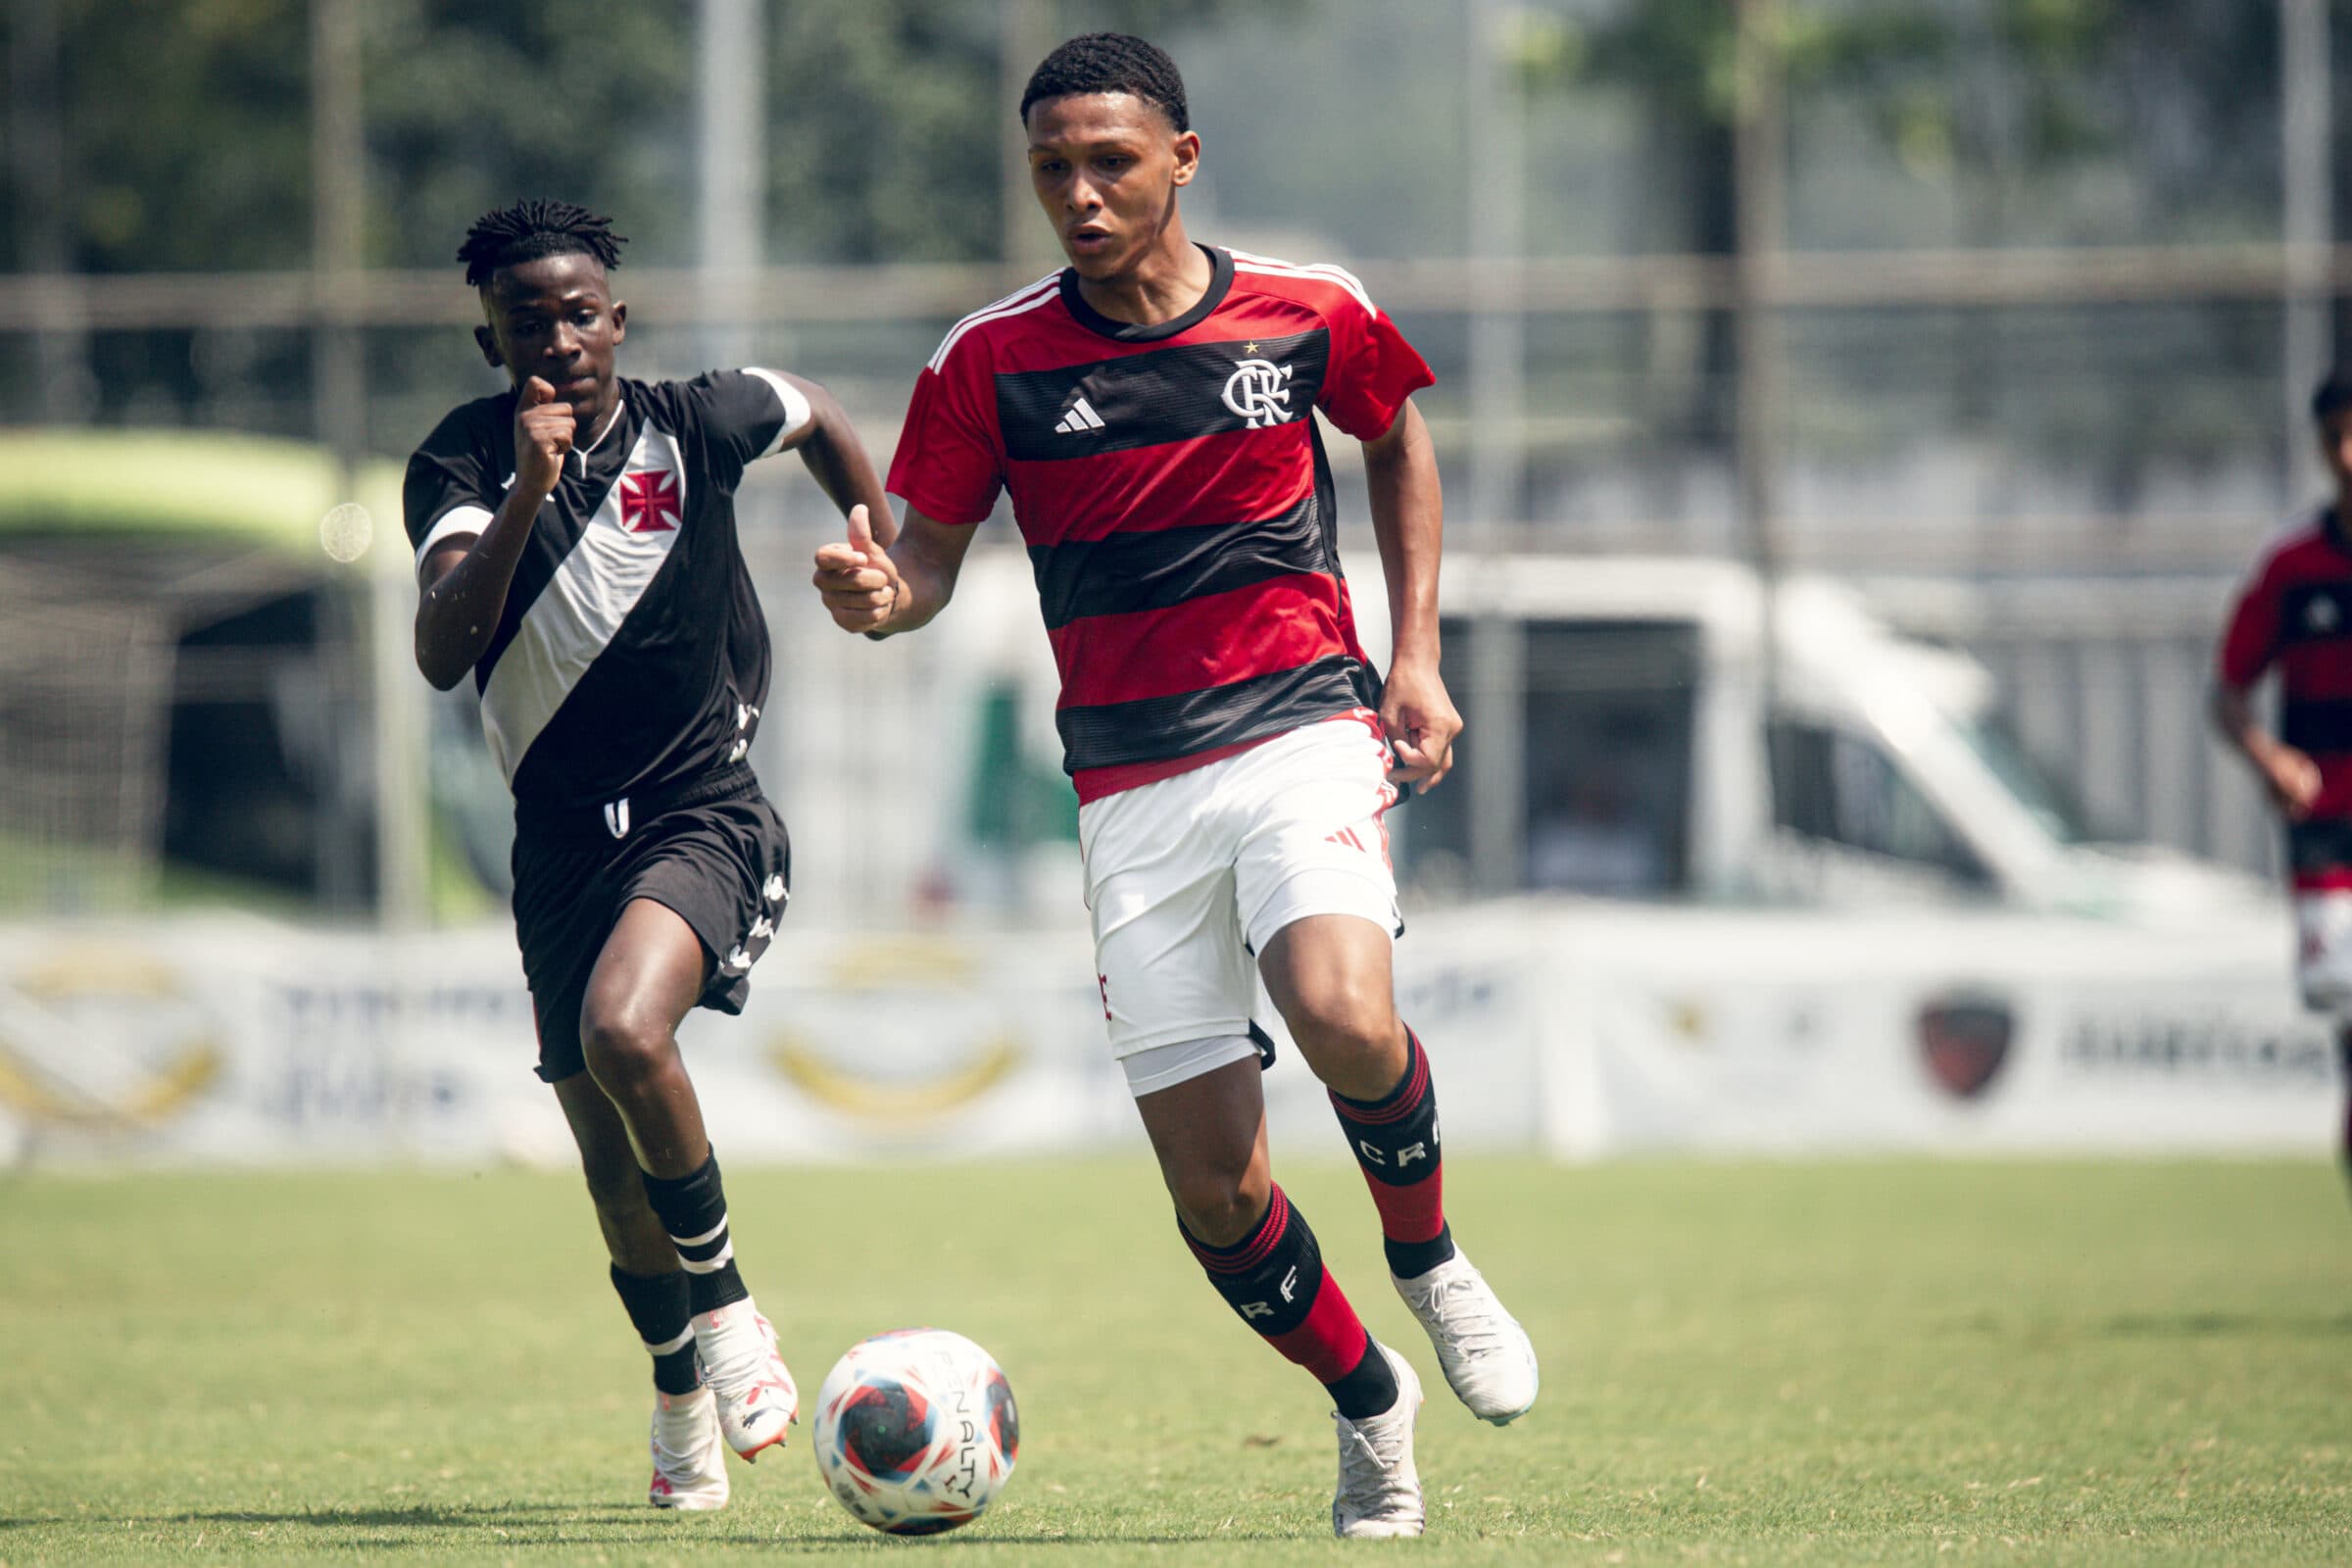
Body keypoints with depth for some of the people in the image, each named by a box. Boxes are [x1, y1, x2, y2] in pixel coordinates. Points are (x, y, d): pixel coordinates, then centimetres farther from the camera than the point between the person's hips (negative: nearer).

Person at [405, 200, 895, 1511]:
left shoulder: (699, 422, -7)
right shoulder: (464, 462, -9)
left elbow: (818, 416, 18)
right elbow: (443, 652, -26)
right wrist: (529, 490, -35)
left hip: (701, 814, -3)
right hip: (562, 840, 3)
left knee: (624, 1031, -31)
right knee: (608, 1155, 10)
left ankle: (728, 1308, -11)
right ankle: (683, 1402, 33)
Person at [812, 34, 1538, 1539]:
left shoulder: (1308, 314, 0)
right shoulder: (993, 359, -1)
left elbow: (1399, 435, 19)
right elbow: (929, 558, 4)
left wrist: (1417, 657, 10)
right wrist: (879, 597, -21)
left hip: (1302, 725, -1)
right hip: (1130, 783, 1)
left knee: (1343, 1019, -30)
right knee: (1214, 1182, -4)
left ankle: (1426, 1254, 1)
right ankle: (1368, 1401, 23)